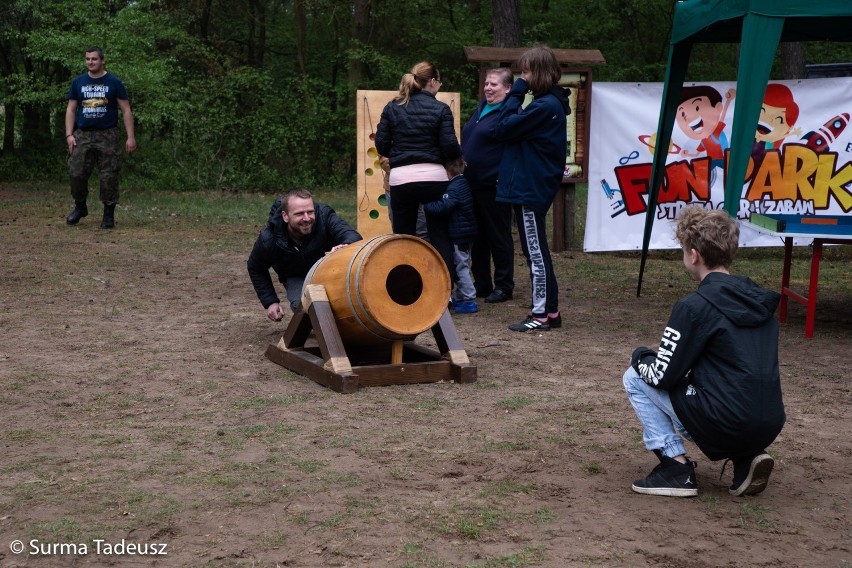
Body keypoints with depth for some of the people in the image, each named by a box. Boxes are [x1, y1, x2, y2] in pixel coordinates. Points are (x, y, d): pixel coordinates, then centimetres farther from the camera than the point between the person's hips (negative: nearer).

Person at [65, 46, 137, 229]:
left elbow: (126, 111, 0)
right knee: (76, 173, -1)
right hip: (82, 135, 2)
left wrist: (131, 137, -8)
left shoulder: (114, 83, 0)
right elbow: (71, 109, 11)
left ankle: (109, 215, 8)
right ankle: (80, 207, 22)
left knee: (109, 176, -3)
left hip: (107, 136, -2)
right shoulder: (78, 82, 8)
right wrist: (69, 135, 0)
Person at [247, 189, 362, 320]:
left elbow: (353, 236, -39)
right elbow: (255, 269, -7)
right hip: (296, 277, -1)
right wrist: (270, 302, -12)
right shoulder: (269, 239, -27)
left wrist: (345, 246, -64)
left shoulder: (324, 215, -30)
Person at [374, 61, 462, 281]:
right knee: (441, 238, 7)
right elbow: (450, 147, -7)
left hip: (401, 179, 2)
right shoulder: (440, 109, -2)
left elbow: (381, 145, 4)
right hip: (434, 178, -2)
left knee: (403, 239, 11)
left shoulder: (392, 108, 6)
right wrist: (459, 152, 15)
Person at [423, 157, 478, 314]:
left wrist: (426, 205, -19)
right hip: (467, 232, 10)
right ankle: (459, 297, 26)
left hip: (459, 234, -10)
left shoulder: (454, 187, -20)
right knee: (462, 266, 17)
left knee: (461, 267, -3)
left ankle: (469, 300, 1)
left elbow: (442, 207, -30)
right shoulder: (463, 183, 10)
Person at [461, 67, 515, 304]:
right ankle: (482, 284, 24)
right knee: (477, 237, 14)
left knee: (498, 237, 2)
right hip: (472, 184, 8)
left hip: (494, 186, -8)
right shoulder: (481, 108, 15)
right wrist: (461, 168, 18)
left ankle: (503, 286, 12)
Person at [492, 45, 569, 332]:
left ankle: (542, 315, 3)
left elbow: (503, 128, -18)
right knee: (537, 251, 15)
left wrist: (516, 92, -13)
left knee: (536, 252, -4)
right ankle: (550, 310, 21)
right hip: (532, 185, 10)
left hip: (530, 188, -10)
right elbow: (518, 129, 12)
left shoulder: (545, 106, -19)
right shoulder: (550, 103, 12)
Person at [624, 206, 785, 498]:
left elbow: (662, 376, -8)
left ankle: (676, 465, 4)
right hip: (769, 427, 7)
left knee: (635, 378, 10)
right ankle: (746, 459, 14)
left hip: (725, 427, -7)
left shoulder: (694, 306, -12)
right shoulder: (759, 299, 11)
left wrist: (640, 357, 15)